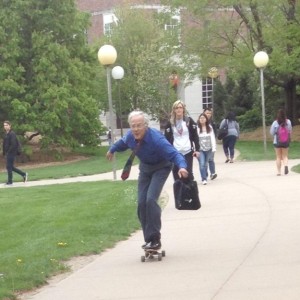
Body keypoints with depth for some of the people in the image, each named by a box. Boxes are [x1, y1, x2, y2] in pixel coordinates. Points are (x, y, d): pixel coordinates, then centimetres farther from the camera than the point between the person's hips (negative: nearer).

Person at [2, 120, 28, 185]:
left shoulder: (12, 134, -15)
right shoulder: (6, 134, 13)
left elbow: (14, 144, -22)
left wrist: (8, 152, -19)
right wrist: (4, 153, 10)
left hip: (11, 153, -9)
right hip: (7, 153, 9)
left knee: (9, 167, -4)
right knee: (11, 167, 14)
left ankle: (9, 181, 4)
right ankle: (24, 174, 23)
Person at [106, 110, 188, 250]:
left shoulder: (156, 138, -36)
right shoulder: (130, 136, -16)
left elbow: (174, 154, -41)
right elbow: (123, 142, 10)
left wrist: (182, 167, -61)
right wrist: (112, 150, 29)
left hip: (161, 168, -6)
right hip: (145, 168, 6)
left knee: (151, 199, -23)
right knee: (141, 203, -1)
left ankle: (155, 239, -19)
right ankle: (148, 239, 9)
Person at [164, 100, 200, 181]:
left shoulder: (189, 121, 3)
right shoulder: (170, 123, 5)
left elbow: (195, 136, 4)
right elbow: (167, 139, 6)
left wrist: (197, 149, -4)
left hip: (188, 152, -1)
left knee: (188, 173, -4)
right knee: (176, 174, 1)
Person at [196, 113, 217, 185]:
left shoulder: (209, 127, 4)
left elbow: (212, 138, 3)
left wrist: (213, 148, -3)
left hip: (208, 149, 3)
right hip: (200, 149, -3)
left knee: (205, 164, 12)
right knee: (202, 164, -12)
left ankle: (205, 177, 25)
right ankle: (204, 179, -11)